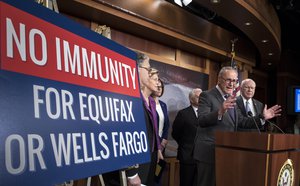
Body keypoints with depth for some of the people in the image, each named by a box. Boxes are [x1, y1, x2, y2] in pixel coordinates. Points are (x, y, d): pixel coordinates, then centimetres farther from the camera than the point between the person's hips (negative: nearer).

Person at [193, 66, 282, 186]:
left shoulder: (231, 99, 14)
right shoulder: (206, 95, -9)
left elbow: (241, 122, 15)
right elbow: (201, 121, -23)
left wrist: (262, 117, 6)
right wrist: (220, 111, -38)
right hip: (209, 152, -8)